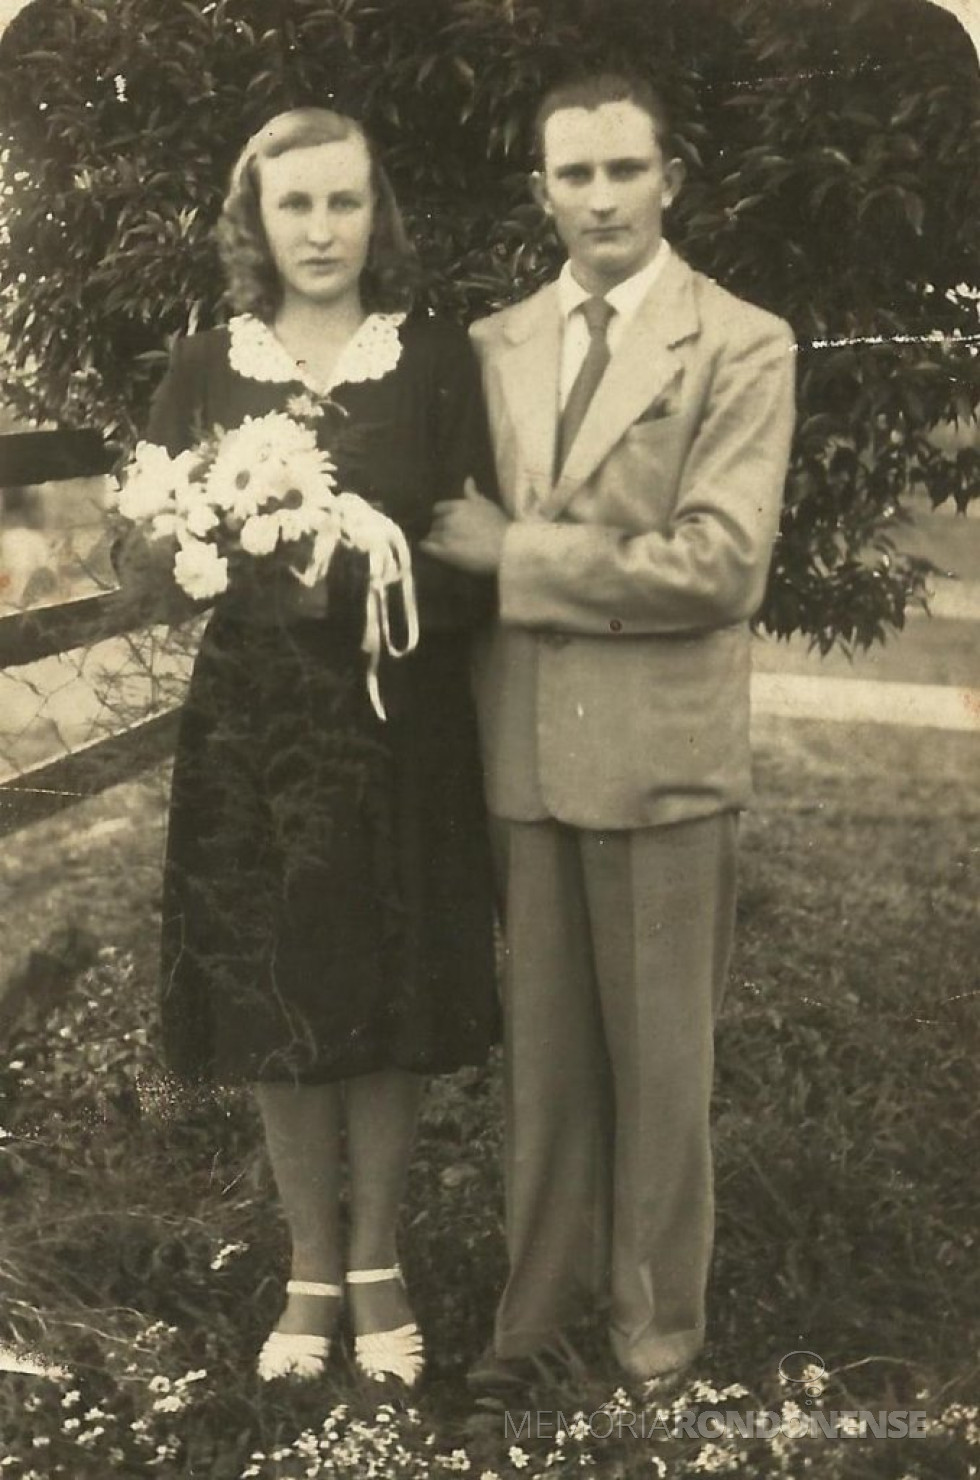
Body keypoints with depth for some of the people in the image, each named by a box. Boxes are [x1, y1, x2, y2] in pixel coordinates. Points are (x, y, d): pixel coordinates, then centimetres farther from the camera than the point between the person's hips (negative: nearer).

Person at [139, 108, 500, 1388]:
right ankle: (311, 1269, 24)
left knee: (390, 1002, 7)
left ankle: (378, 1266, 24)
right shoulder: (203, 372, 4)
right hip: (252, 727, 2)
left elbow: (478, 561, -6)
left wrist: (346, 577, -22)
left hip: (399, 727, -1)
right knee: (271, 1004, 7)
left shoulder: (436, 360, -2)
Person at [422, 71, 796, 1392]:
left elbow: (720, 564, -15)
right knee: (544, 1042, 13)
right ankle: (544, 1296, 27)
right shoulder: (497, 344, 10)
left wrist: (516, 554, -12)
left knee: (658, 1049, 7)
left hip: (661, 748, -4)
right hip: (529, 744, 4)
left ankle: (657, 1310, 23)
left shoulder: (741, 346, -6)